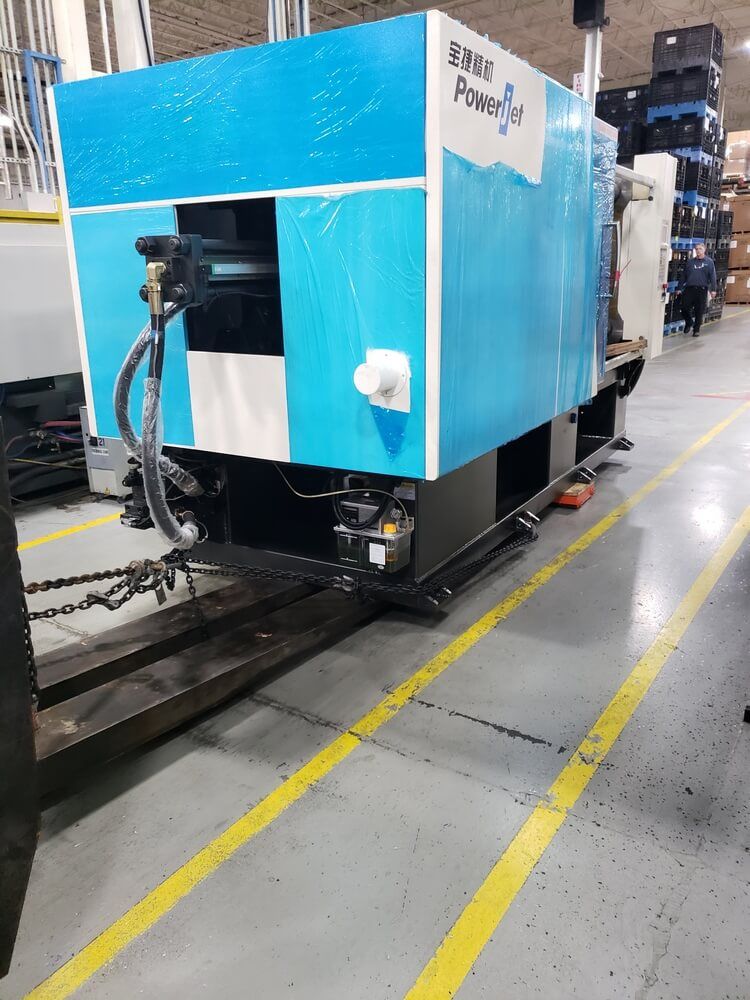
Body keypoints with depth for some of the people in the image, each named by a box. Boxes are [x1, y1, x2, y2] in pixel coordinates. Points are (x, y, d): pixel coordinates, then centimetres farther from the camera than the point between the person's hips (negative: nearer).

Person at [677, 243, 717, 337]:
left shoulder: (709, 262, 5)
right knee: (684, 308, -2)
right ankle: (689, 322, 26)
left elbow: (712, 276, 0)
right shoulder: (690, 261, 11)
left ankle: (696, 329, 15)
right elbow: (683, 275, 13)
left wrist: (713, 289, -8)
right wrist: (679, 288, 8)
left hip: (702, 290, -2)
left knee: (699, 311, 2)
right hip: (689, 289, 2)